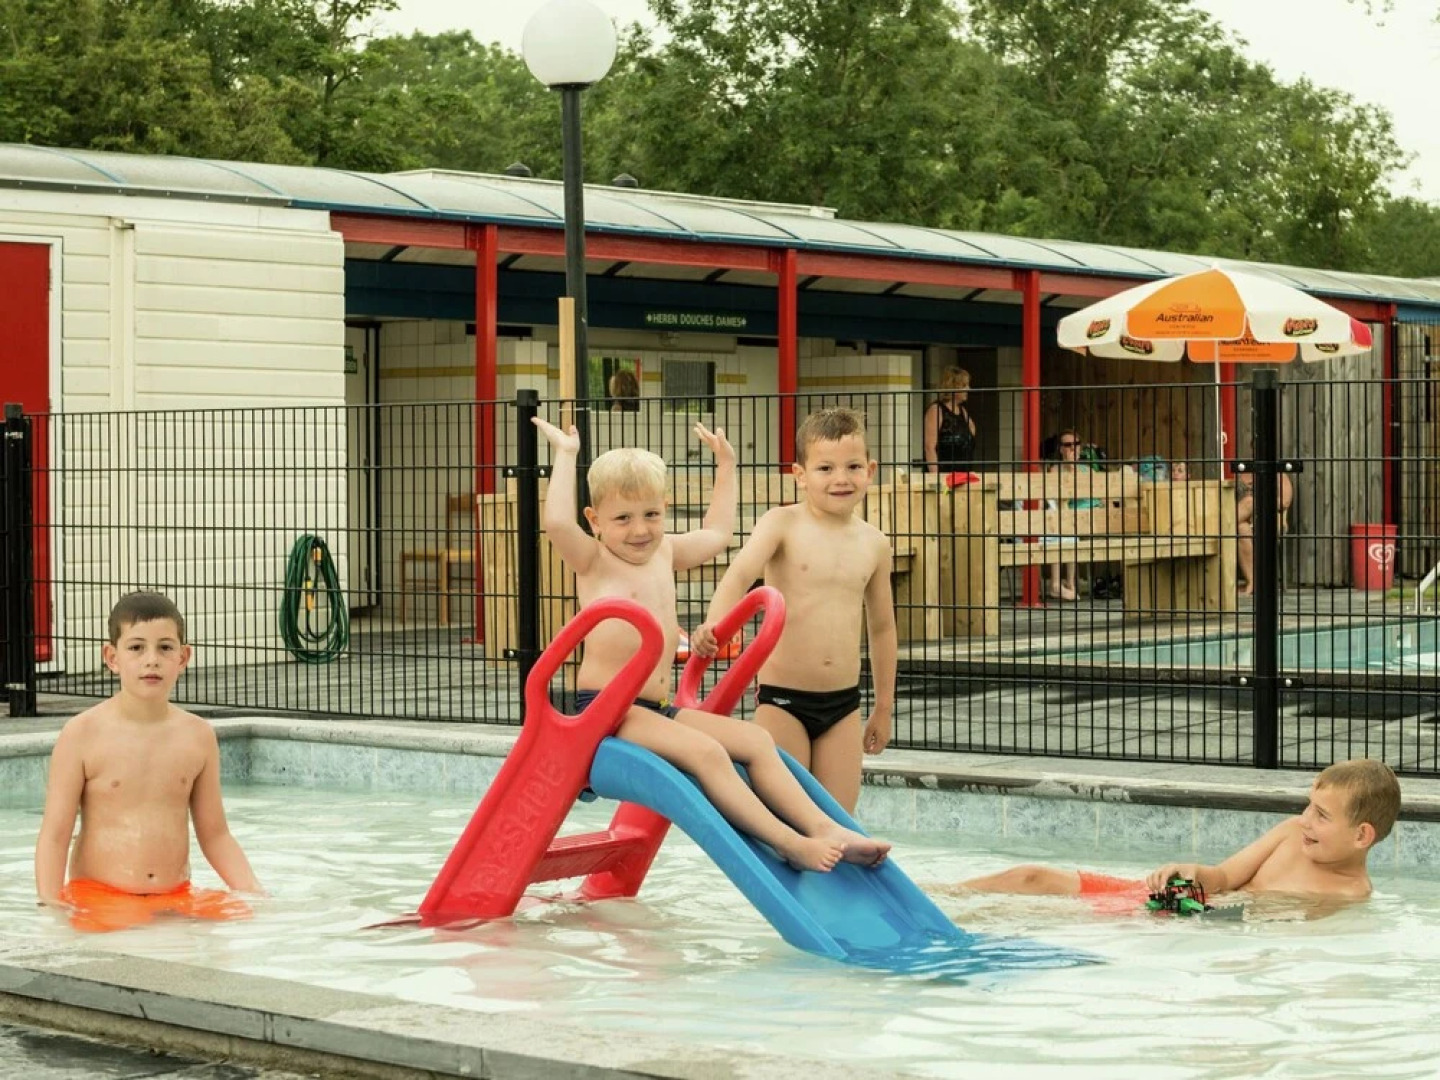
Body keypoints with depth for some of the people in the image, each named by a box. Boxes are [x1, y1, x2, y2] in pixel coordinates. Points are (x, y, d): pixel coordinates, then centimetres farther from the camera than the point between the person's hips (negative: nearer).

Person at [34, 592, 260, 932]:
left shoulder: (197, 736, 6)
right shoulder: (82, 735, -5)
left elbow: (214, 834, 13)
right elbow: (55, 834, -5)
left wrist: (252, 891, 1)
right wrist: (50, 902, -17)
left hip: (177, 898, 4)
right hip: (97, 897, -4)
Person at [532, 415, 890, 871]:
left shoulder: (665, 552, 19)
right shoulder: (593, 560, -2)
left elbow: (716, 533, 38)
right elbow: (557, 522, -22)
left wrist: (725, 466, 39)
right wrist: (565, 455, -15)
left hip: (657, 707, 8)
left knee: (756, 740, -4)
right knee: (705, 751, -27)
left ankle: (823, 829, -10)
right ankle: (788, 844, -30)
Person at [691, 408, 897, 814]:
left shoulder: (873, 544, 7)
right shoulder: (782, 524, -5)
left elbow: (881, 626, 18)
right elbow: (740, 574, -23)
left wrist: (884, 705, 23)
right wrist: (714, 624, -43)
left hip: (843, 703, 4)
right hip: (782, 700, -4)